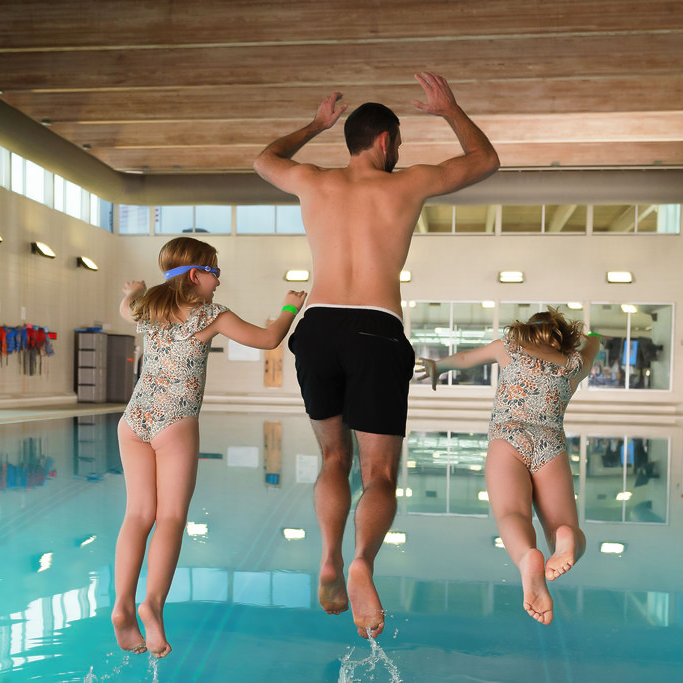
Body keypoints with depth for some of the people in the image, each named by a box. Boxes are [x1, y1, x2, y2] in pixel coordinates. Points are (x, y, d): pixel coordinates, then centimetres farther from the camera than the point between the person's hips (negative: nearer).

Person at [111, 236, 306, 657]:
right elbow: (268, 339, 3)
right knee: (171, 516, -4)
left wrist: (134, 291, 61)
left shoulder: (149, 310, 13)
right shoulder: (211, 315, -2)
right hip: (176, 421, -5)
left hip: (135, 418, 6)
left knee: (140, 513, 6)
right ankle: (153, 602, -19)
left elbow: (126, 309, 38)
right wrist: (291, 309, 21)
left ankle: (123, 605, -2)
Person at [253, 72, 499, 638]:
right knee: (380, 475, 2)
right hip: (377, 332, -3)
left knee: (334, 456, 21)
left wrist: (315, 125, 48)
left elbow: (265, 159, 36)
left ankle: (331, 562, 7)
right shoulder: (409, 184, 7)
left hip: (318, 326, 3)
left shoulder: (312, 182, 12)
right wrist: (449, 109, 35)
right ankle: (362, 565, -24)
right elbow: (485, 159, 23)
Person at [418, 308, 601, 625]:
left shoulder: (509, 347, 25)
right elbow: (593, 343, 54)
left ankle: (529, 557, -60)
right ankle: (565, 538, -45)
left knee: (511, 515, -25)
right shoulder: (574, 365, 28)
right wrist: (585, 334, 77)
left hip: (508, 441, -1)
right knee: (569, 534, -7)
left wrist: (436, 367, 63)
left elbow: (462, 358, 42)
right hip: (552, 448, 1)